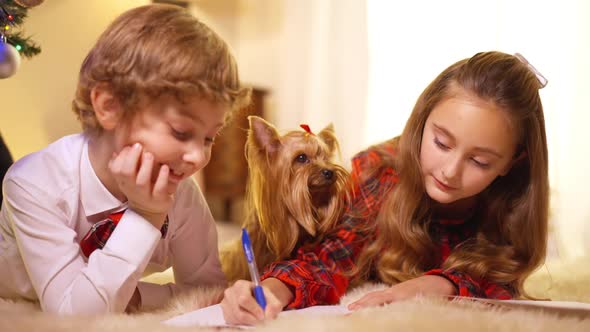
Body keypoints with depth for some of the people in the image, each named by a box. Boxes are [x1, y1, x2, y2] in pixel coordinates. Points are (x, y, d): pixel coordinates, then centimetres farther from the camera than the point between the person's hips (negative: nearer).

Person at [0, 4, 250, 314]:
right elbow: (73, 320, -28)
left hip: (114, 323, 3)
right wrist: (145, 218, -35)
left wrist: (132, 296, -22)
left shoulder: (180, 192, -15)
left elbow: (207, 288, -5)